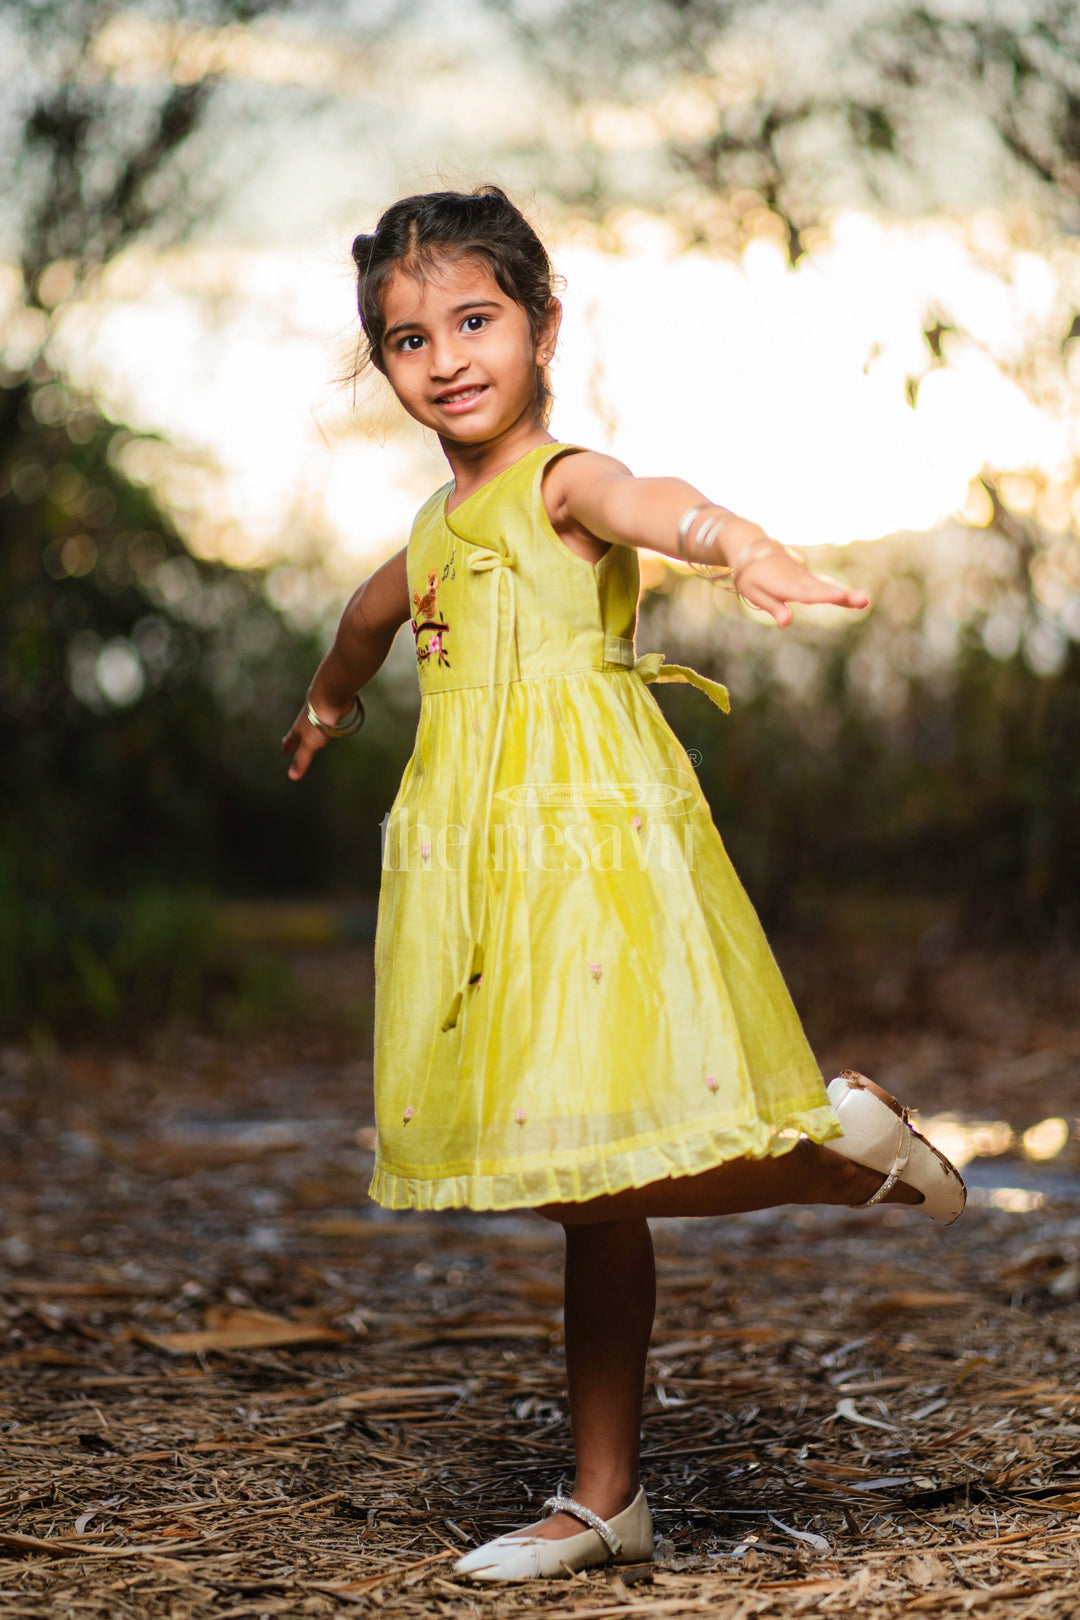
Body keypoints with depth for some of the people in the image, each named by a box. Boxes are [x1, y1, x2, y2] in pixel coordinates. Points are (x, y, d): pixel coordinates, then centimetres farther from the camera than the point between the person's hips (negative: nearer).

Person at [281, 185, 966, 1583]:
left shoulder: (563, 482, -6)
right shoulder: (442, 524, 19)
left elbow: (663, 508, -30)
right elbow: (378, 610, 42)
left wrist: (751, 555, -53)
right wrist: (329, 701, 62)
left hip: (588, 849, -7)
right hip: (491, 867, 7)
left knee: (605, 1169, -18)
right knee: (587, 1198, 10)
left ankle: (838, 1143, 5)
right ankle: (604, 1500, 15)